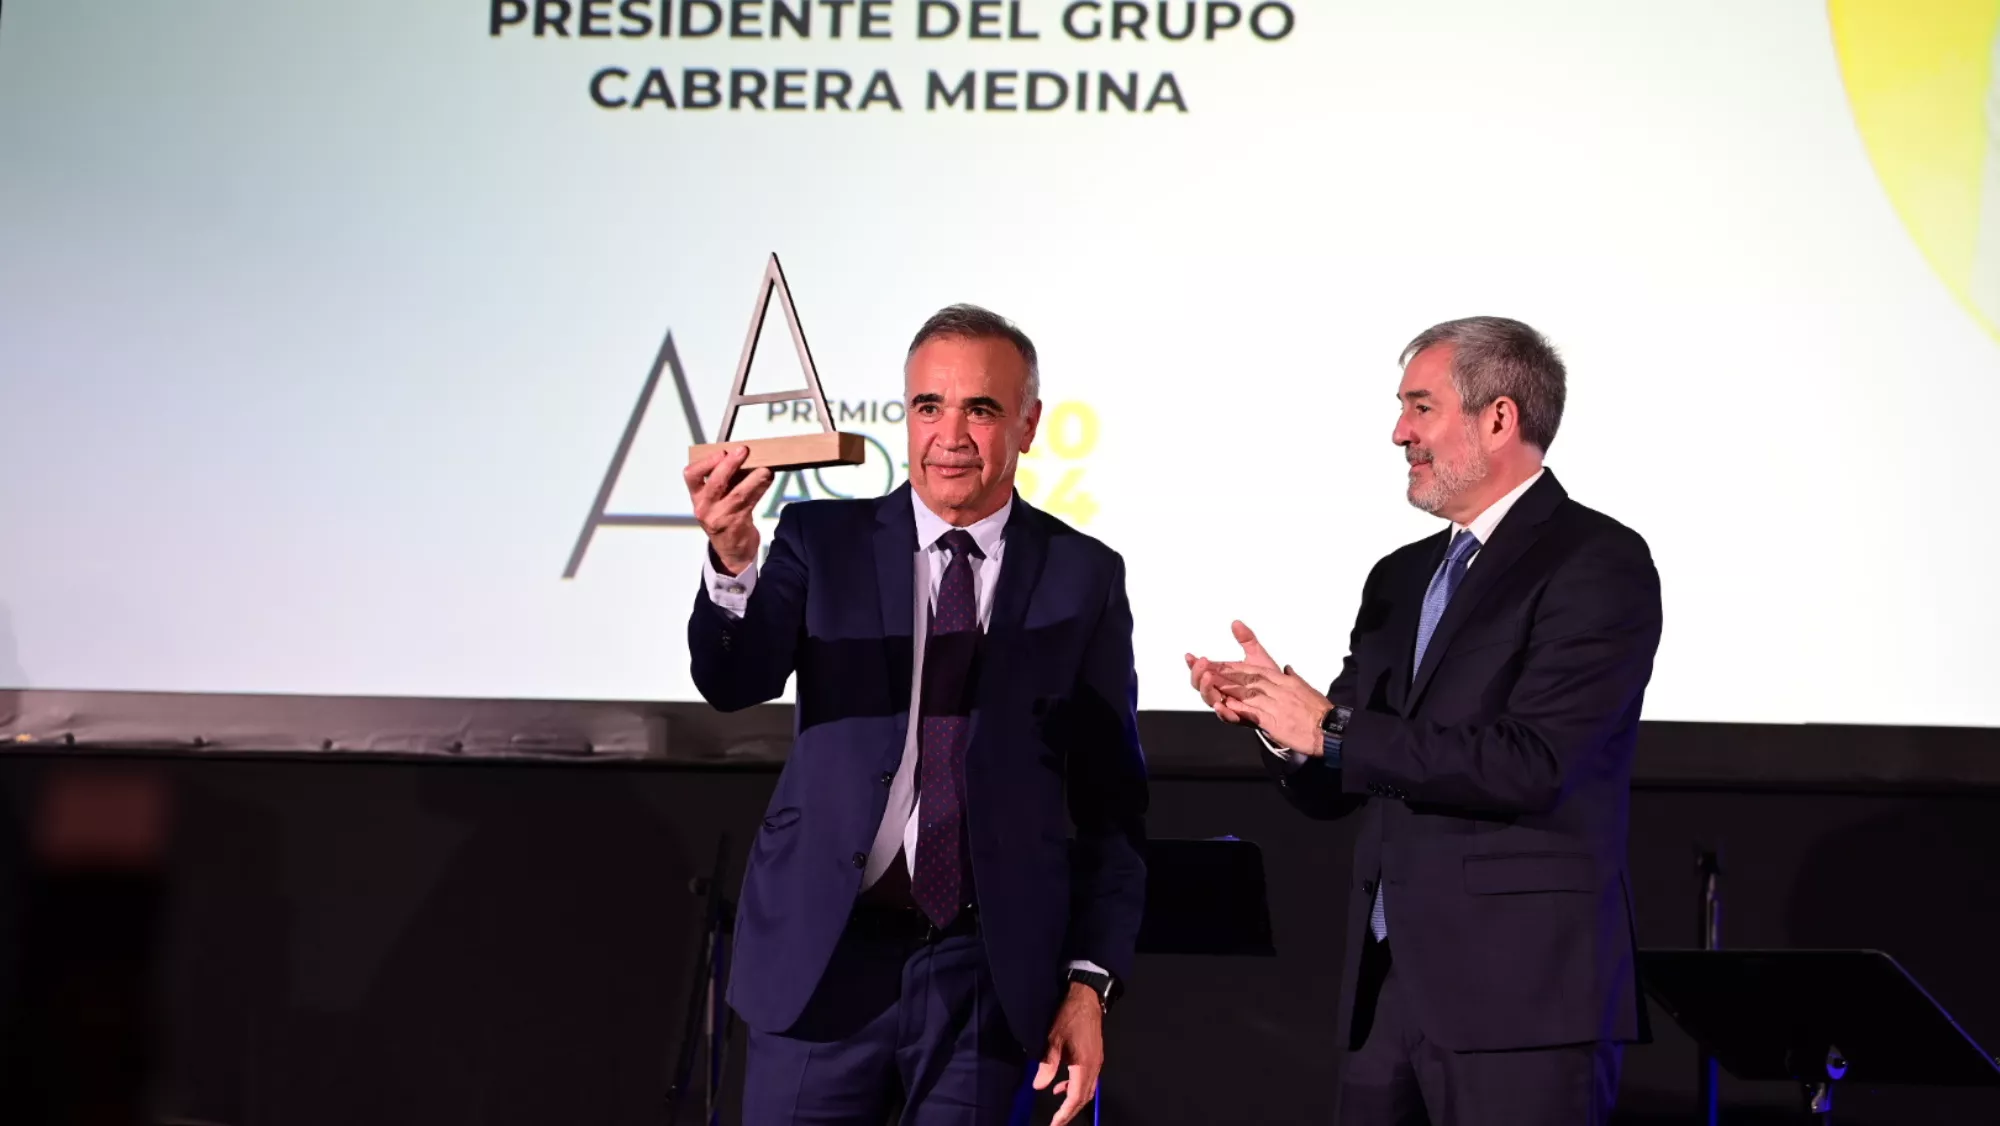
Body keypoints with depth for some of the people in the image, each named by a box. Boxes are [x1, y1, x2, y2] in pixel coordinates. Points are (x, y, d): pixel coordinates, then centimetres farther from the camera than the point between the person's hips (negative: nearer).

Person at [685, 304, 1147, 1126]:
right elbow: (733, 682, -13)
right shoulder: (825, 540, 2)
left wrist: (1091, 979, -2)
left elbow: (1112, 798, 4)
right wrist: (731, 560, -33)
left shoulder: (1083, 576, 3)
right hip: (825, 958, 0)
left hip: (989, 970, 0)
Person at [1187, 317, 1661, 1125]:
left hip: (1522, 993, -7)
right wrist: (1270, 712, -5)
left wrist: (1331, 729, -14)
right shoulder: (1401, 579, 16)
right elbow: (1335, 790, 16)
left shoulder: (1596, 563, -8)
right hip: (1387, 981, 7)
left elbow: (1530, 764, -20)